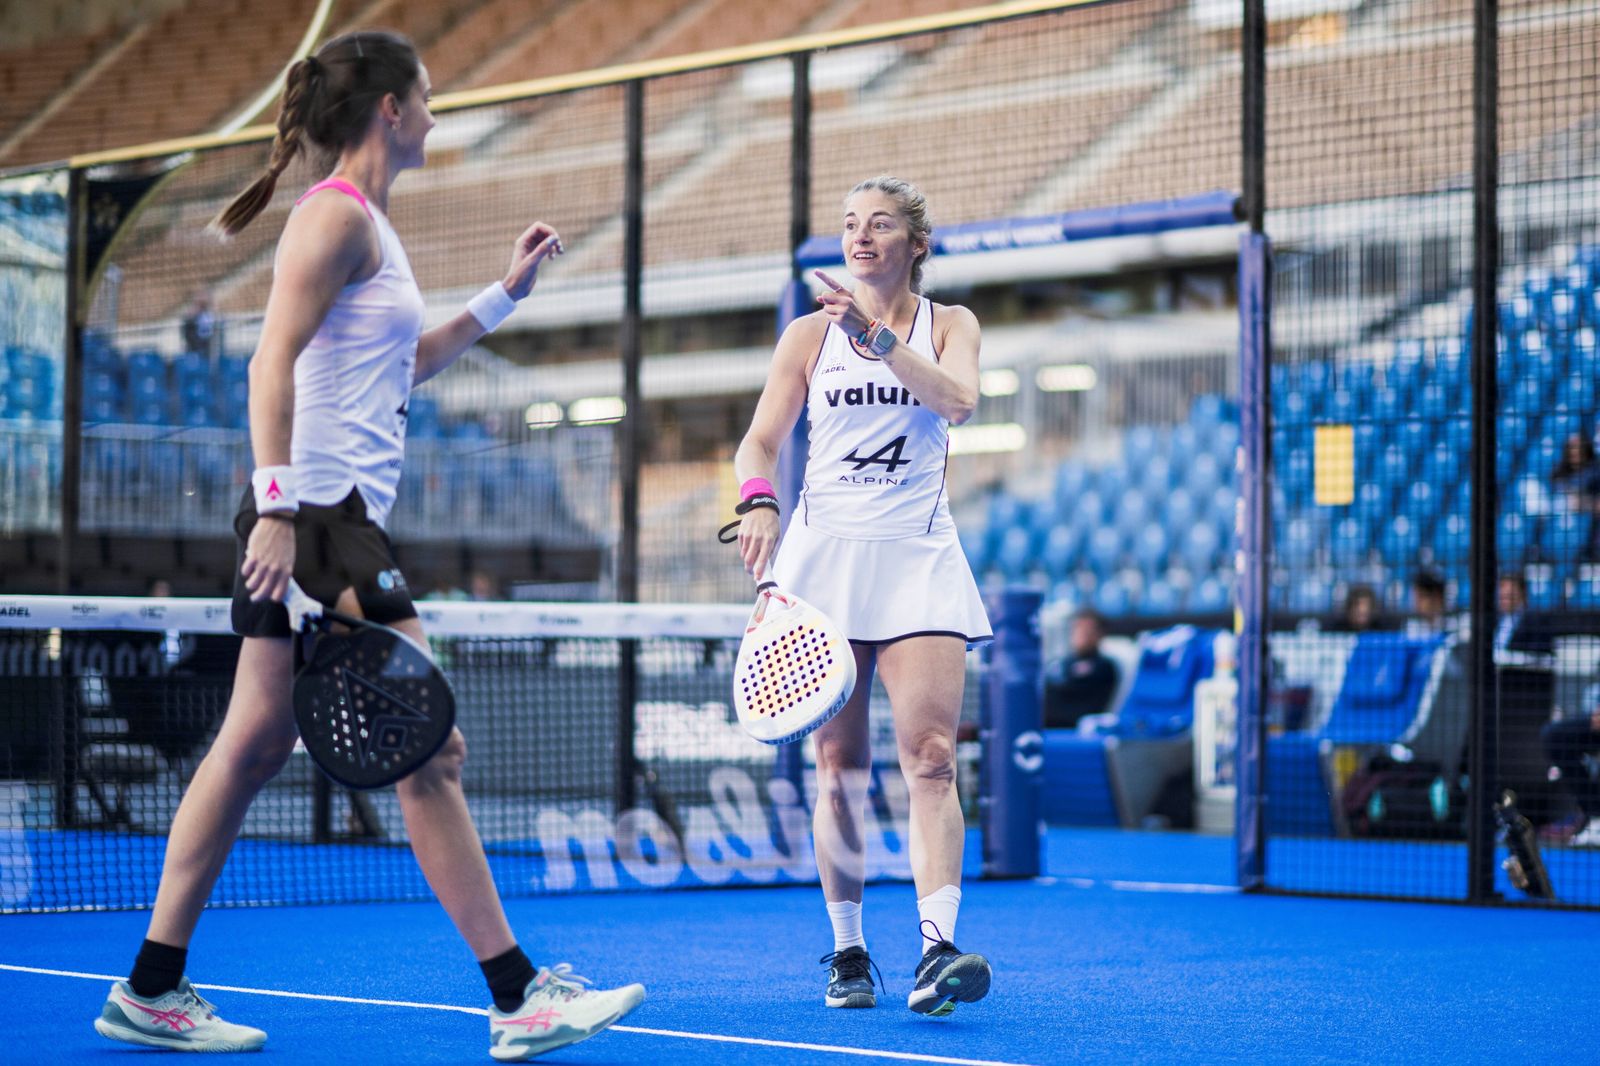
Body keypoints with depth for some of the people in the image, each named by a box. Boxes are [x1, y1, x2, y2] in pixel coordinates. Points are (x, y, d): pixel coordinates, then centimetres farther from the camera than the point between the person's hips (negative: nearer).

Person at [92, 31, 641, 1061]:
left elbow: (406, 363, 32)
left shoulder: (367, 223, 19)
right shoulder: (337, 214, -10)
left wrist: (505, 293, 31)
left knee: (254, 744, 10)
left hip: (342, 516, 10)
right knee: (431, 752, -8)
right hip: (320, 513, -10)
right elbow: (273, 363, -19)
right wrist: (278, 505, -25)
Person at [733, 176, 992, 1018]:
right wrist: (757, 502, -15)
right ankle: (848, 954, 9)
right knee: (839, 766, 0)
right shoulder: (812, 333, 10)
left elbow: (957, 399, -12)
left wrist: (876, 333, -18)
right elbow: (759, 443, 5)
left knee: (930, 756, -14)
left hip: (919, 557, -1)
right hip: (825, 552, 1)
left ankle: (936, 950, -23)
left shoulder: (948, 324, 9)